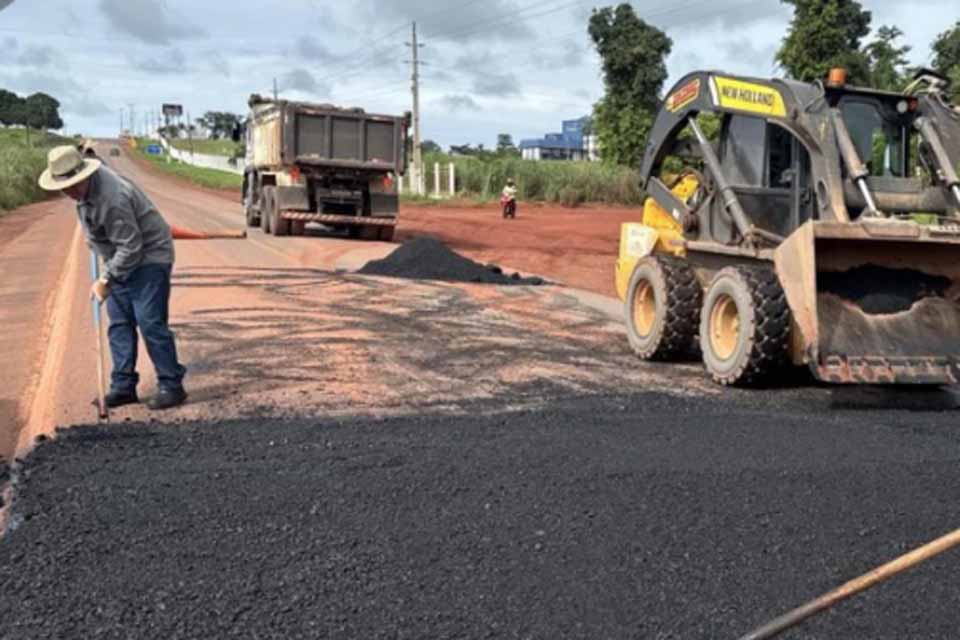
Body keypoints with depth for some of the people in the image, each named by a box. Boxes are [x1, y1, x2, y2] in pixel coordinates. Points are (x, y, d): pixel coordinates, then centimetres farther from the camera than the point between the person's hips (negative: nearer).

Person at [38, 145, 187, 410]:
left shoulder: (112, 200, -31)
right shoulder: (87, 183, -3)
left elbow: (131, 248, -27)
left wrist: (105, 280, -20)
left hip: (149, 257, -10)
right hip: (121, 259, 10)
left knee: (150, 322, -12)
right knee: (119, 323, 7)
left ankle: (172, 386, -3)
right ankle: (123, 386, 12)